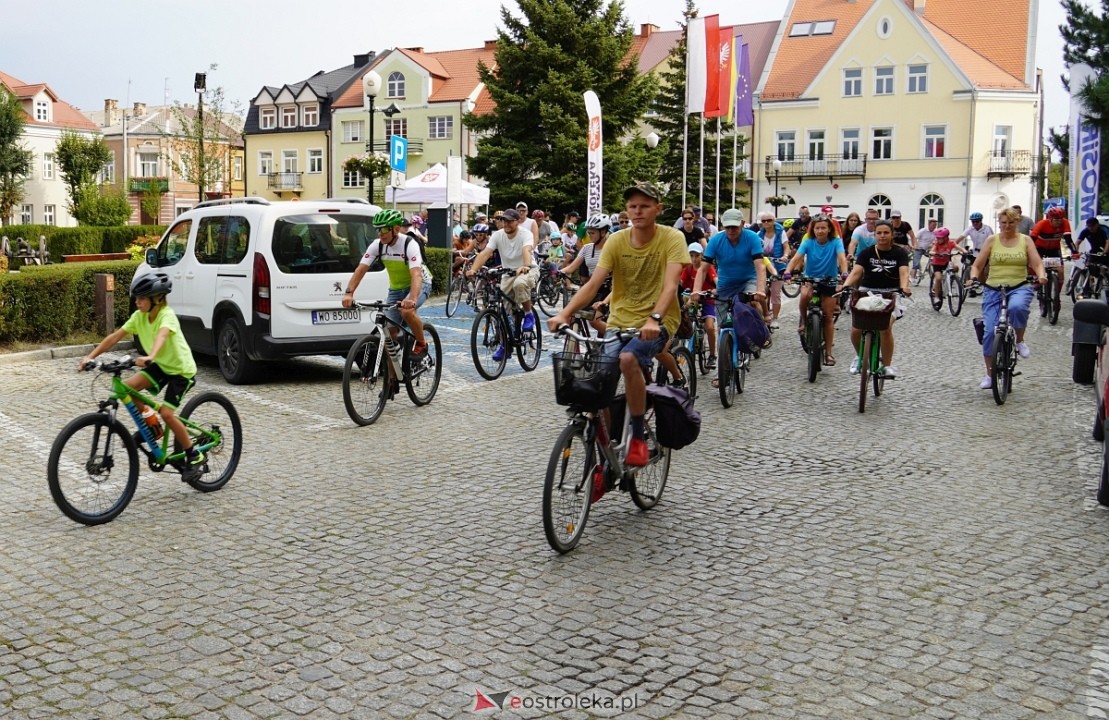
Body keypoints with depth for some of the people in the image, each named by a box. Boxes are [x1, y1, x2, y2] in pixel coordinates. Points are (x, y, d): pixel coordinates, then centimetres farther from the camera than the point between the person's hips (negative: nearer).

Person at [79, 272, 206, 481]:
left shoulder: (167, 315, -26)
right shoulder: (139, 316, -5)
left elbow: (161, 336, -46)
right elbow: (115, 336, -7)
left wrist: (150, 357, -65)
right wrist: (90, 356, -16)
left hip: (181, 369, -7)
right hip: (161, 365, 7)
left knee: (166, 413, -18)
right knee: (127, 388, -15)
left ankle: (194, 456, -1)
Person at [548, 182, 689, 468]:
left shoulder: (672, 238, -9)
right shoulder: (617, 241, 0)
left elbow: (670, 285, -23)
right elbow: (593, 284, -8)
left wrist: (653, 319, -40)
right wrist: (565, 313, -25)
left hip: (657, 322, -4)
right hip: (620, 320, 4)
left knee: (628, 359, -34)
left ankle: (639, 436, -17)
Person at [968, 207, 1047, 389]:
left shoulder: (1025, 240, 9)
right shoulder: (992, 240, 8)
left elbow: (1037, 264, 2)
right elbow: (977, 265, 6)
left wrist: (1041, 276, -20)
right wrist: (974, 277, -15)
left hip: (1019, 287, -1)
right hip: (994, 289, 1)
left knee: (1017, 307, -38)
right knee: (989, 331, -8)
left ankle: (1020, 341, -10)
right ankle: (989, 374, 7)